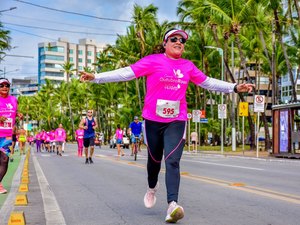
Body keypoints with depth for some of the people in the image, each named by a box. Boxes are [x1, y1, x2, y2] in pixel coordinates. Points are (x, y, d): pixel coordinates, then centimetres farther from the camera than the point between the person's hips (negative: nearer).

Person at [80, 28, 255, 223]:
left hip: (177, 121, 1)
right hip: (153, 120, -1)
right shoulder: (153, 61, -4)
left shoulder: (188, 66, 8)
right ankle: (152, 188, 45)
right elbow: (126, 73, -8)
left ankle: (172, 205, -22)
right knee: (154, 159, 14)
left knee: (173, 161, -13)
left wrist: (234, 87, 15)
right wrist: (96, 77, -14)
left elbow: (208, 82, 18)